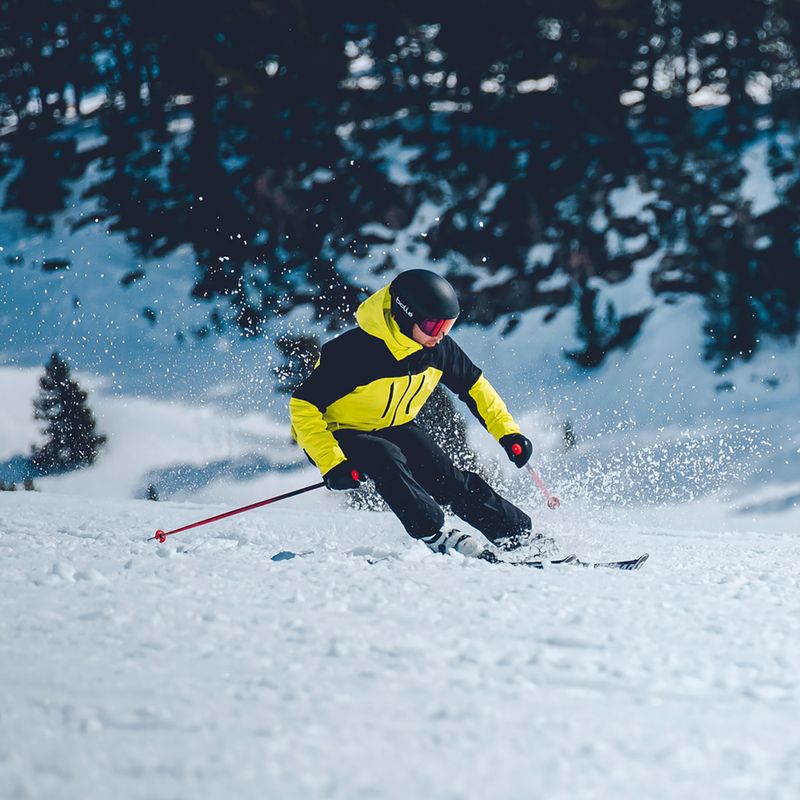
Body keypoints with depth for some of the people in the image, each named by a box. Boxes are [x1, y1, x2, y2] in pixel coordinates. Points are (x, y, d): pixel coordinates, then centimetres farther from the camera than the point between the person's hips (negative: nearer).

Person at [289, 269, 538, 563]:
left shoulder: (438, 347, -14)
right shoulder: (355, 352, -33)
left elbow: (473, 386, 5)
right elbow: (304, 407, -29)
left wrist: (508, 432, 0)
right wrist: (332, 463, -36)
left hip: (392, 429, 5)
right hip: (336, 435, -5)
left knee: (446, 476, -11)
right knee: (386, 458, -35)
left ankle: (520, 533, 0)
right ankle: (435, 536, -32)